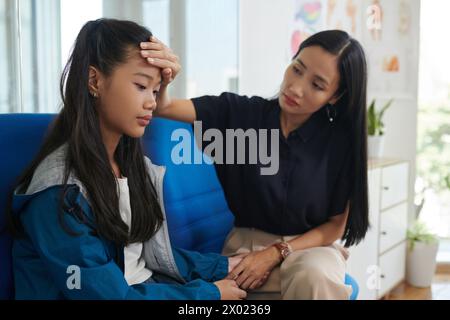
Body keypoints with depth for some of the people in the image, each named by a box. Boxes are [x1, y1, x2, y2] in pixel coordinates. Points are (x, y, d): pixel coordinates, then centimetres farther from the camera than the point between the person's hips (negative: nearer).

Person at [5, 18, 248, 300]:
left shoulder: (135, 164, 4)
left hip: (148, 287, 7)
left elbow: (153, 254, 9)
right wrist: (208, 293, -16)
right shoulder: (59, 192, -19)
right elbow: (105, 291, -20)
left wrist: (221, 266, -1)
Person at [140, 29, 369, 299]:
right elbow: (164, 107, -12)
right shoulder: (241, 112, -8)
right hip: (249, 241, 1)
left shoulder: (341, 140, -10)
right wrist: (162, 79, -36)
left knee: (314, 277, -36)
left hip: (313, 245, -1)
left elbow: (335, 226, -5)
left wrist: (275, 253, -18)